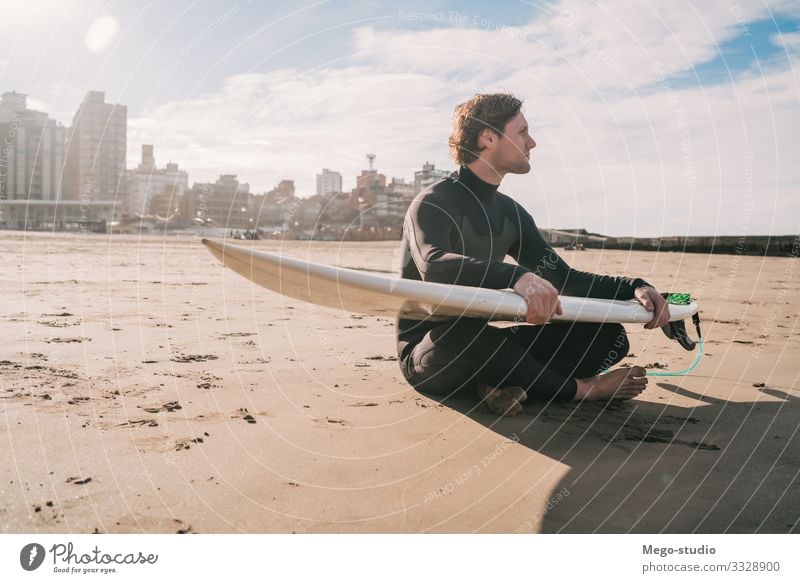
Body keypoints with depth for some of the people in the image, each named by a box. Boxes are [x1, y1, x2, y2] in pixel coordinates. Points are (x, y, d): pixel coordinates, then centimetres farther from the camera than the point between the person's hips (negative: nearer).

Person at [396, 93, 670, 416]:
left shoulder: (510, 213, 10)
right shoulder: (433, 204, -13)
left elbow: (562, 277, 9)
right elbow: (434, 266, -35)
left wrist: (633, 287, -6)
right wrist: (517, 276, -50)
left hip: (480, 347, 7)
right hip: (426, 354, -6)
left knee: (608, 334, -4)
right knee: (461, 328, -43)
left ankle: (507, 384, -23)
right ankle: (575, 388, -18)